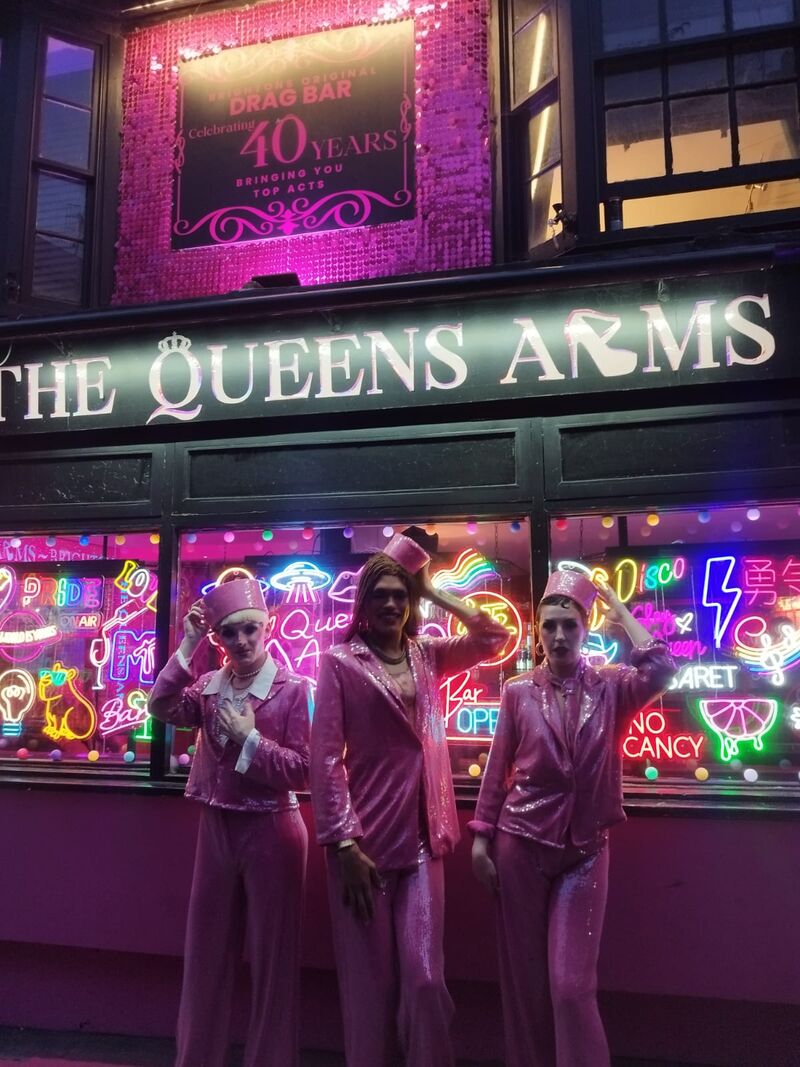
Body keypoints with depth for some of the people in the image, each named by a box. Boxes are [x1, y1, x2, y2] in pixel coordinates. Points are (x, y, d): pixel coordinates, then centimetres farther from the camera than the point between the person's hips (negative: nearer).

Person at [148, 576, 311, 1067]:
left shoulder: (293, 688, -11)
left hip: (272, 830, -4)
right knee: (208, 949, 17)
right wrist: (188, 646, -15)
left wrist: (250, 738, -19)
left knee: (271, 952, 8)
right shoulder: (210, 686, 4)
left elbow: (301, 772, -12)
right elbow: (163, 709, -14)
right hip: (217, 825, 5)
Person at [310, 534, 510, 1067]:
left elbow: (497, 637, 8)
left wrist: (433, 590, 7)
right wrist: (344, 843, -13)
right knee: (370, 981, 8)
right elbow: (326, 756, -8)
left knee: (425, 978, 3)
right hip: (365, 838, -3)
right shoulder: (340, 660, -4)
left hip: (421, 839, 3)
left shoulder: (429, 656, 10)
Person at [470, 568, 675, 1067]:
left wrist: (621, 611, -11)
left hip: (586, 849, -1)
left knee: (572, 983, -1)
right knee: (524, 976, 12)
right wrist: (482, 838, 0)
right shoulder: (518, 691, -2)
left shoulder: (610, 687, -2)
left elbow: (660, 669, -22)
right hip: (521, 843, 1)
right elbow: (498, 768, 2)